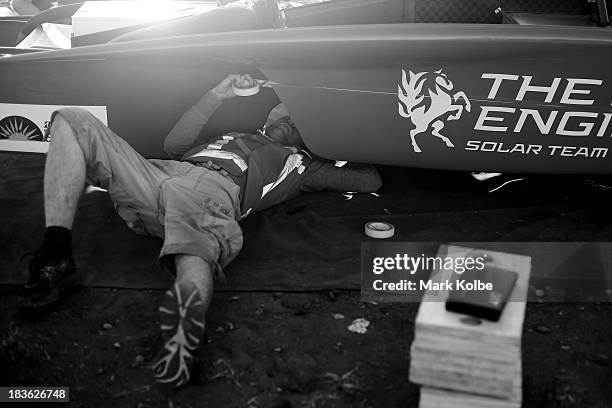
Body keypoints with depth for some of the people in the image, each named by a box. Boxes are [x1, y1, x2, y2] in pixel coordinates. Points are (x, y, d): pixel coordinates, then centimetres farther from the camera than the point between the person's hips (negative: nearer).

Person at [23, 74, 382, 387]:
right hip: (157, 174, 6)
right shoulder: (234, 137, 45)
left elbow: (371, 181, 27)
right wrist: (217, 96, 31)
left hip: (211, 192, -5)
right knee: (72, 121, -8)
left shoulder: (300, 163, 32)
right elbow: (174, 145, 32)